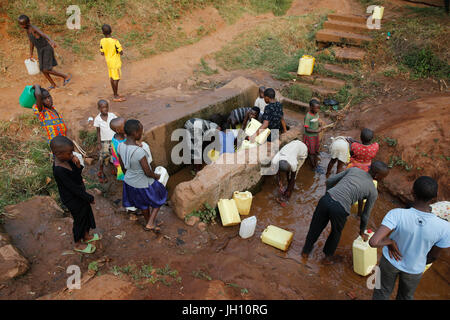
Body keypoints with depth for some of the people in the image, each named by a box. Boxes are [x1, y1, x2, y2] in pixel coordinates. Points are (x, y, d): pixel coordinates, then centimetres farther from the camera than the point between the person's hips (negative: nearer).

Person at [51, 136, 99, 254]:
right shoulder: (59, 171, -34)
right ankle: (78, 244, 39)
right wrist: (90, 198, -18)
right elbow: (73, 188, -28)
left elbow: (77, 178, 0)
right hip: (73, 201, -8)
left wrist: (78, 167, -21)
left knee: (87, 215, 25)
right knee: (79, 220, 14)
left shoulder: (67, 161, -9)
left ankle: (86, 236, 50)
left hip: (80, 196, 8)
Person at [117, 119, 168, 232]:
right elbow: (148, 172, -27)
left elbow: (122, 166, 2)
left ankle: (148, 224, 52)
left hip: (129, 182, 7)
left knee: (143, 204, 31)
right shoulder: (139, 151, -37)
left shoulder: (120, 146, -14)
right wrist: (156, 176, -6)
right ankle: (150, 223, 28)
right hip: (144, 184, -7)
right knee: (160, 198, 24)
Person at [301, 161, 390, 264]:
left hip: (326, 199, 4)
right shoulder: (373, 192, 10)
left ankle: (305, 251, 49)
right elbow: (365, 215, 18)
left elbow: (329, 181, 15)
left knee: (315, 227, 25)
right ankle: (328, 257, 49)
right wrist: (362, 232, 34)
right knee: (336, 233, 28)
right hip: (340, 209, -3)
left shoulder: (353, 169, 17)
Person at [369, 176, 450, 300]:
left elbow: (373, 242, -46)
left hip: (390, 259, -1)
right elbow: (434, 255, -12)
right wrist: (419, 264, 9)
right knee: (406, 295, 30)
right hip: (414, 269, 1)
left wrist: (390, 241, -24)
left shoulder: (396, 214, -38)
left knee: (383, 292, 26)